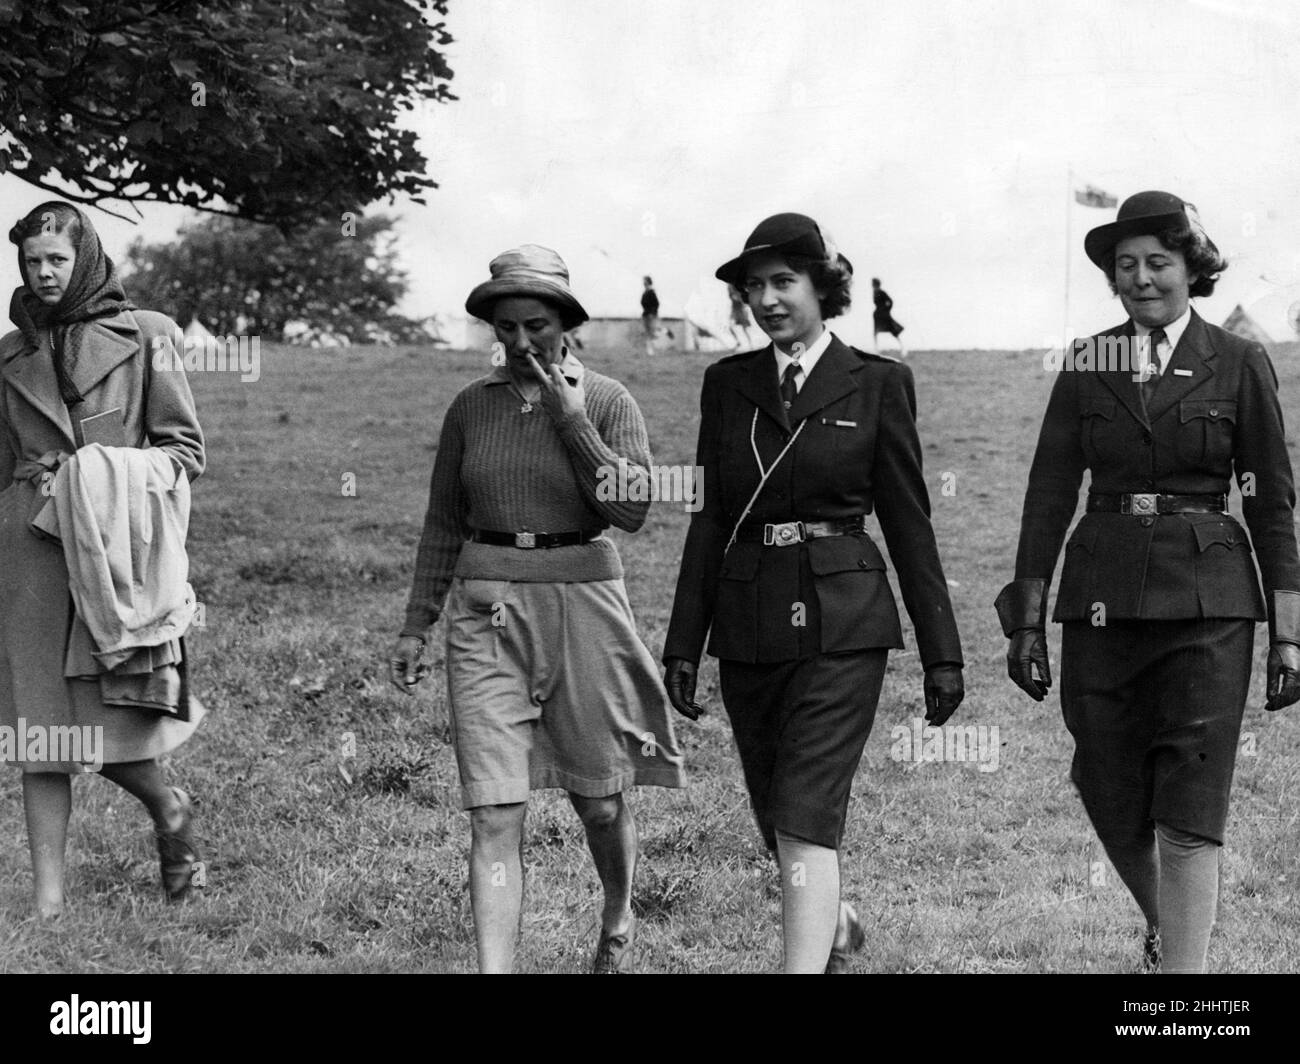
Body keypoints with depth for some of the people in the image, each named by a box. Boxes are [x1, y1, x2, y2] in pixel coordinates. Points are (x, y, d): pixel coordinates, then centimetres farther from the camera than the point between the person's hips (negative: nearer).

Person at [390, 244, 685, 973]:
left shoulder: (608, 401, -1)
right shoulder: (471, 407, 6)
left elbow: (632, 509, -11)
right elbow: (444, 523, 13)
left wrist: (574, 424, -15)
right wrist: (417, 625, 12)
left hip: (583, 604, -1)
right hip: (487, 613, 1)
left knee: (599, 801, 13)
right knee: (495, 815, -8)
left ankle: (618, 926, 41)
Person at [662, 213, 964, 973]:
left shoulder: (877, 383, 0)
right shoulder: (727, 384, 9)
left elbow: (909, 523, 1)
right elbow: (710, 519, 10)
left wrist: (942, 652, 0)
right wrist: (684, 644, 5)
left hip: (840, 624, -4)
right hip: (748, 623, 4)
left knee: (806, 821, -13)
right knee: (779, 818, 15)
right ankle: (836, 925, 43)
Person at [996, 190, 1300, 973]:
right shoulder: (1086, 365, 7)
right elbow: (1049, 495, 7)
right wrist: (1028, 619, 3)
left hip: (1205, 606, -3)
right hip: (1101, 600, 3)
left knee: (1189, 818, -8)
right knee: (1113, 805, 9)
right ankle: (1167, 925, 39)